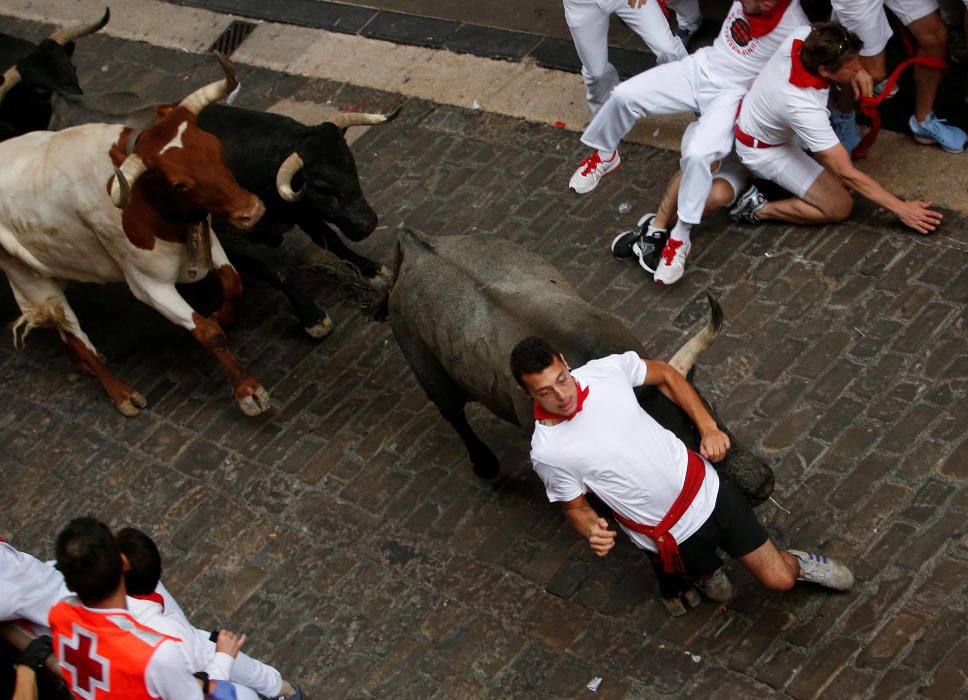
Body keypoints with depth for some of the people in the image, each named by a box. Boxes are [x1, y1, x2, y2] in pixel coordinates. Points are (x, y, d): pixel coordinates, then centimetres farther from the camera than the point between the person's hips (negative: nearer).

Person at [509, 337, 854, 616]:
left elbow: (665, 375, 4)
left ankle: (795, 563, 41)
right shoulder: (547, 452, -21)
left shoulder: (606, 369, -16)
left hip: (706, 488, 2)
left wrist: (708, 428, -4)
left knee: (779, 579, 8)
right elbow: (575, 505, -4)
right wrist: (593, 531, -27)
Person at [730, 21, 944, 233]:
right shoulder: (806, 110, -42)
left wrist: (857, 70, -12)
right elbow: (848, 174, -33)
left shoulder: (803, 36, -27)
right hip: (763, 151, -7)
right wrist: (901, 209, -27)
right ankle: (759, 209, -1)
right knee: (839, 207, -7)